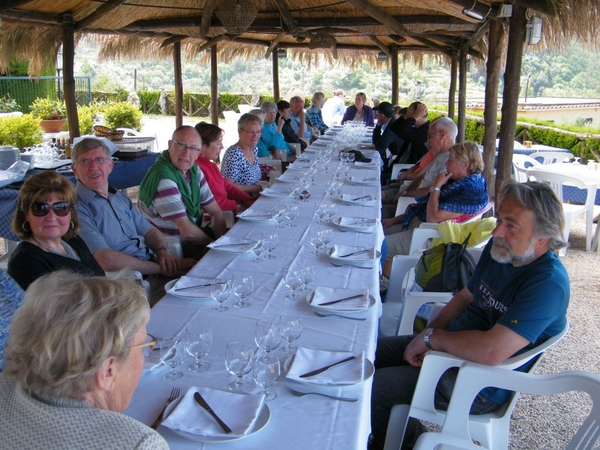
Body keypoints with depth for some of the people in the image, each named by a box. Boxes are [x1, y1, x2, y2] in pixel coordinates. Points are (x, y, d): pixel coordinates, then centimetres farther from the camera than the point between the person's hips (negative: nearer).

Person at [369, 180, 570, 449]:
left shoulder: (549, 283, -28)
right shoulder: (499, 248, -1)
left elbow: (492, 352, -37)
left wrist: (432, 337, -21)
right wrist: (427, 336, -1)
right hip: (448, 346, 9)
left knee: (368, 389, -13)